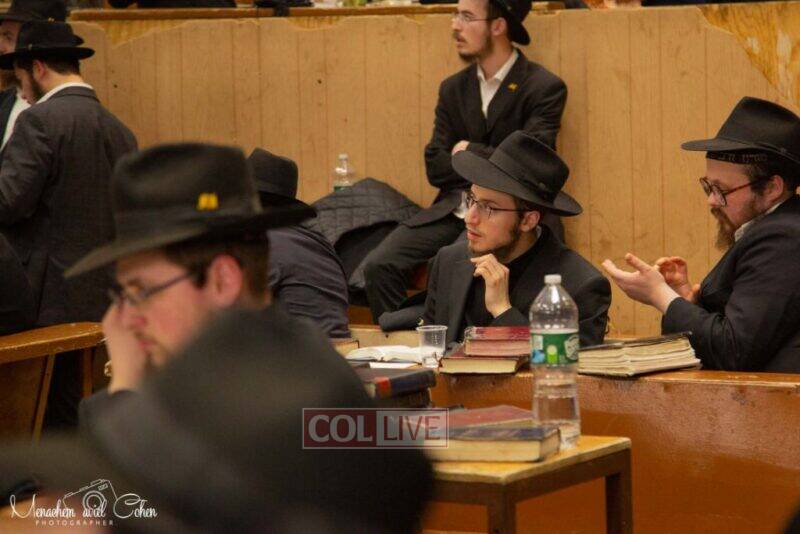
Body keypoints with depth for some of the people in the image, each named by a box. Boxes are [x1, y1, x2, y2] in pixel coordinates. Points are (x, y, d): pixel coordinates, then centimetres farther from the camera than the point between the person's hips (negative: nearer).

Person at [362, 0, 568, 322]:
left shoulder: (545, 88, -5)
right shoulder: (453, 89, 14)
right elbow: (436, 168, 8)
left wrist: (471, 153, -3)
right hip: (455, 209, 6)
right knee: (379, 266, -14)